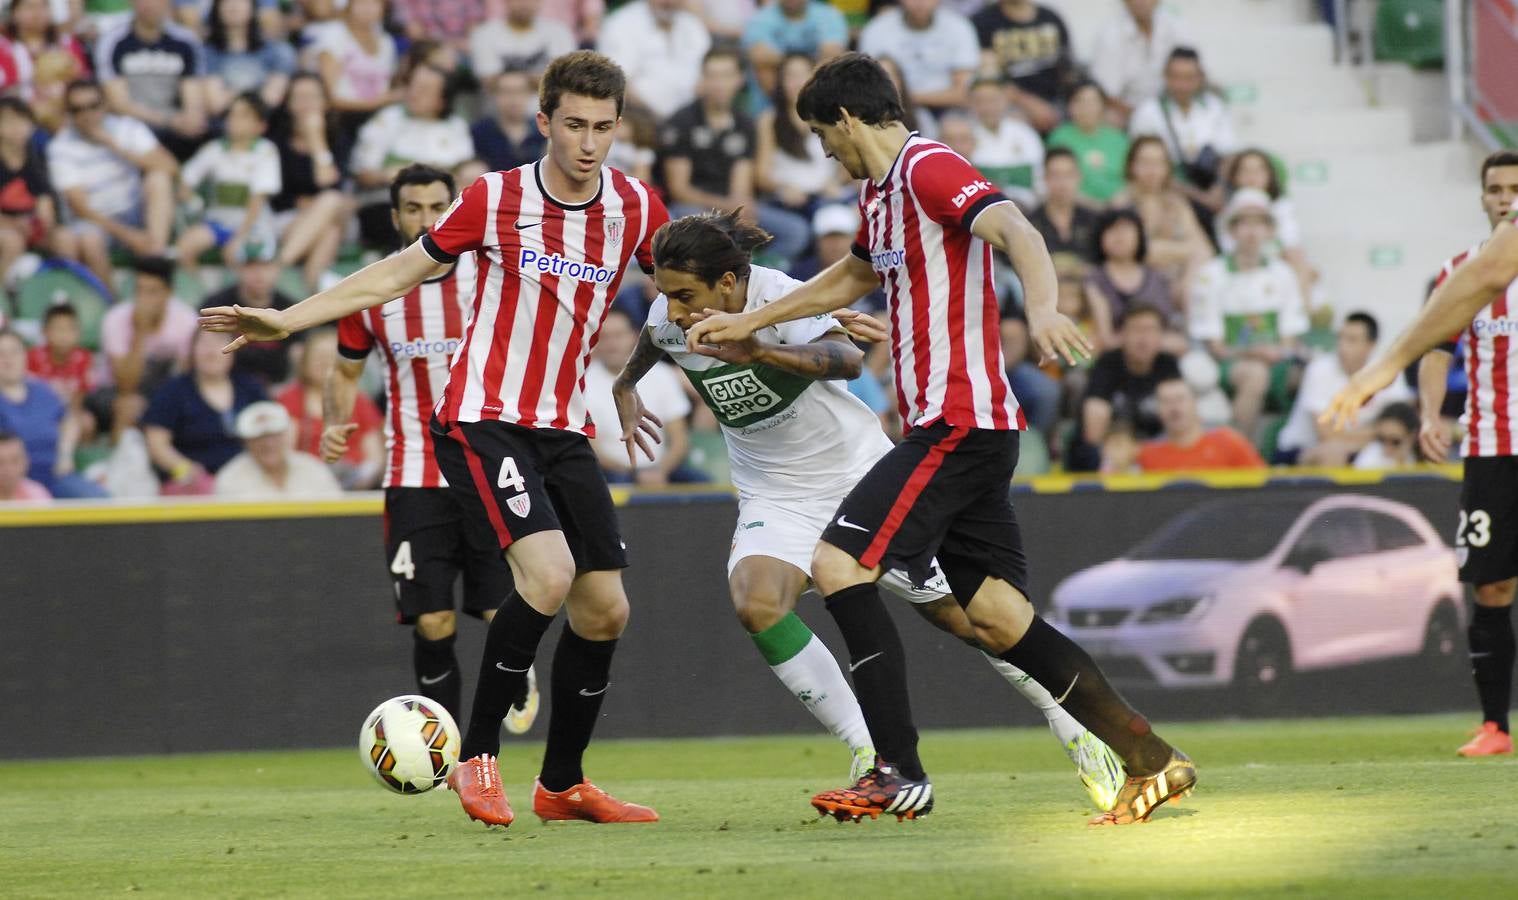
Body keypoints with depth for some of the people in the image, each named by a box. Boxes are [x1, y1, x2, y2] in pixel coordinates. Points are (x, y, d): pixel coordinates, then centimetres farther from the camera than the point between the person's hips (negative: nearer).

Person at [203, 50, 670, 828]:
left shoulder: (636, 209, 1)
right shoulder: (495, 199, -7)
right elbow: (395, 275, 2)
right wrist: (286, 320, -3)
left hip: (562, 429, 5)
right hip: (482, 420, -5)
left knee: (605, 608, 3)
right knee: (548, 574, -24)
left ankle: (562, 784, 21)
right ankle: (477, 757, -12)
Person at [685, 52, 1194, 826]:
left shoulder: (929, 168, -10)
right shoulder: (879, 191, 20)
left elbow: (1017, 231, -27)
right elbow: (856, 275, 40)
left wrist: (1042, 307, -46)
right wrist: (748, 322, 42)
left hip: (959, 423, -10)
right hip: (954, 424, 10)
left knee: (839, 563, -13)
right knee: (999, 618, 5)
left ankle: (900, 775, -13)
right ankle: (1150, 761, 6)